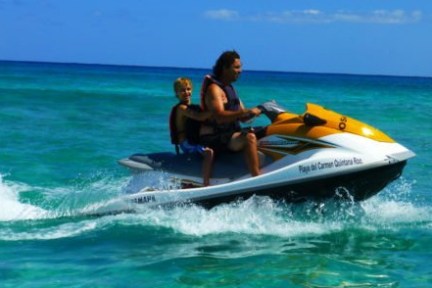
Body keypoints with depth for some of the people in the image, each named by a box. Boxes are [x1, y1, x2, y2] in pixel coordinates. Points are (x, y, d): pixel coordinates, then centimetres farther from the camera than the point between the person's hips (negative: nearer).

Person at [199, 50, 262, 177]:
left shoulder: (229, 88, 18)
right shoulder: (214, 89, -12)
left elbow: (242, 117, 18)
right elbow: (219, 116, -29)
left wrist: (257, 110, -2)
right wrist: (247, 112, -32)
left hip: (230, 134, 10)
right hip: (214, 138, -10)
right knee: (250, 137, -32)